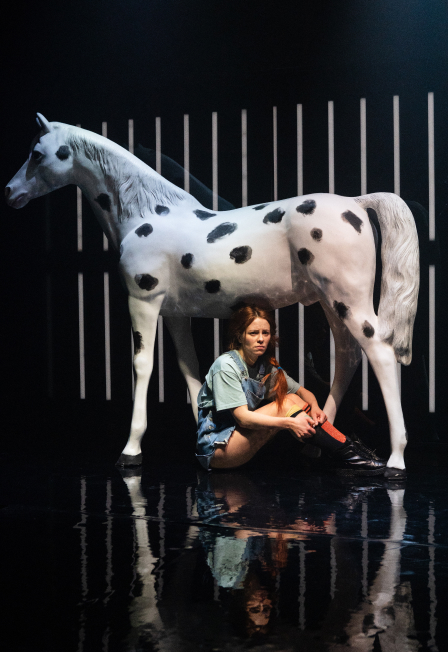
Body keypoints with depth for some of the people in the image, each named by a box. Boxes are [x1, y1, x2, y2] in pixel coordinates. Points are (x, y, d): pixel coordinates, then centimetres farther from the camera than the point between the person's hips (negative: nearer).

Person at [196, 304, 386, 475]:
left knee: (293, 398, -10)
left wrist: (314, 407, -11)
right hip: (215, 449, -7)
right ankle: (347, 453, -23)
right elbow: (242, 417, -24)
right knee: (285, 403, -21)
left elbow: (302, 391, 14)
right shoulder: (226, 366, -17)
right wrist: (289, 422, -33)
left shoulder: (267, 366, 7)